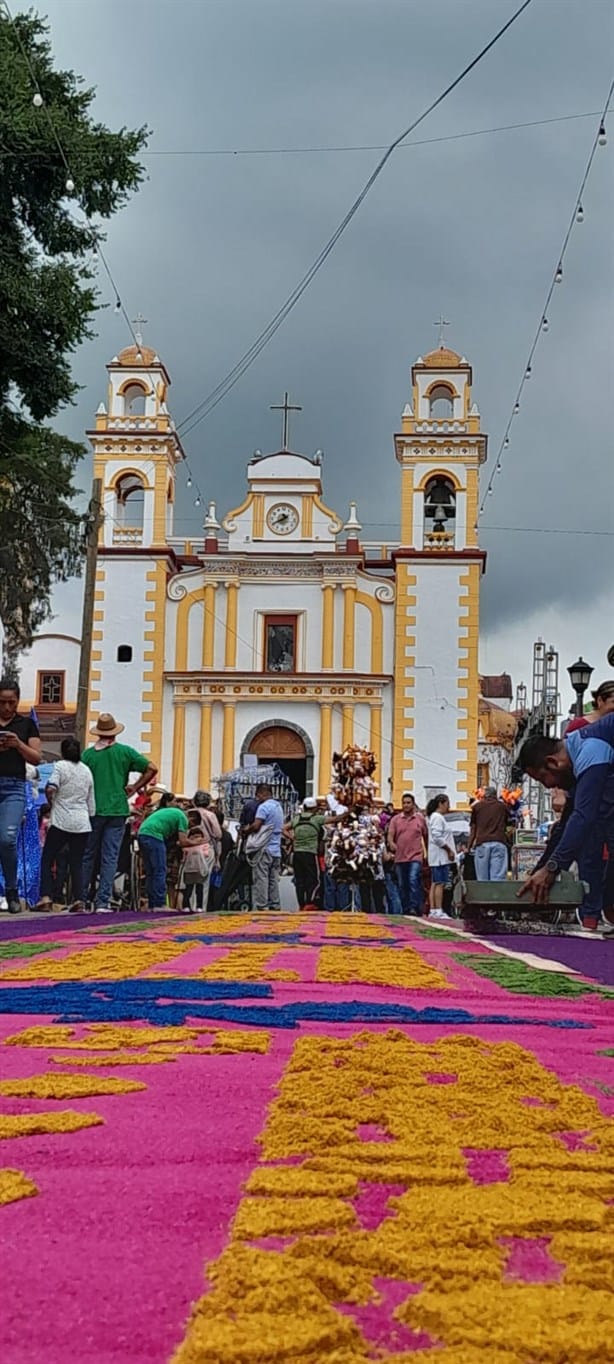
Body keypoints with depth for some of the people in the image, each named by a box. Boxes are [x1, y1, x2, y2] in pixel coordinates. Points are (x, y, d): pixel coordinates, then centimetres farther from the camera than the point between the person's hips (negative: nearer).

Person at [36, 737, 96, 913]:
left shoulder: (60, 766, -4)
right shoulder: (87, 770, 12)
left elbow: (50, 788, -19)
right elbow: (91, 801, 14)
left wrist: (51, 802, 0)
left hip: (61, 821, -4)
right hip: (82, 823, 4)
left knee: (47, 859, 4)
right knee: (77, 862, 8)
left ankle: (46, 896, -8)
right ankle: (78, 899, -3)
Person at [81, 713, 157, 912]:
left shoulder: (88, 754, 0)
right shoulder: (125, 751, 1)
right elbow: (151, 769, -2)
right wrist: (134, 788, 6)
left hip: (94, 810, 0)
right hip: (117, 810, 0)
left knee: (88, 856, 11)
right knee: (110, 858, 1)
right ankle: (102, 902, -2)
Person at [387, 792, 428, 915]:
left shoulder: (420, 818, 7)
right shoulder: (395, 819, 8)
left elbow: (426, 836, 14)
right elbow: (390, 834, -2)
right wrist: (391, 843, -24)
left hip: (415, 856, -3)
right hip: (400, 857, 3)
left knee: (414, 881, -18)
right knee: (402, 885, 8)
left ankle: (414, 908, -22)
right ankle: (406, 909, 17)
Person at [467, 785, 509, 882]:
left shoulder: (477, 806, 11)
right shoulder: (503, 806, 13)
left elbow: (473, 829, 12)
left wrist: (469, 846, 14)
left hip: (482, 843, 0)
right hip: (499, 843, 0)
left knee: (482, 878, 3)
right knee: (498, 877, -5)